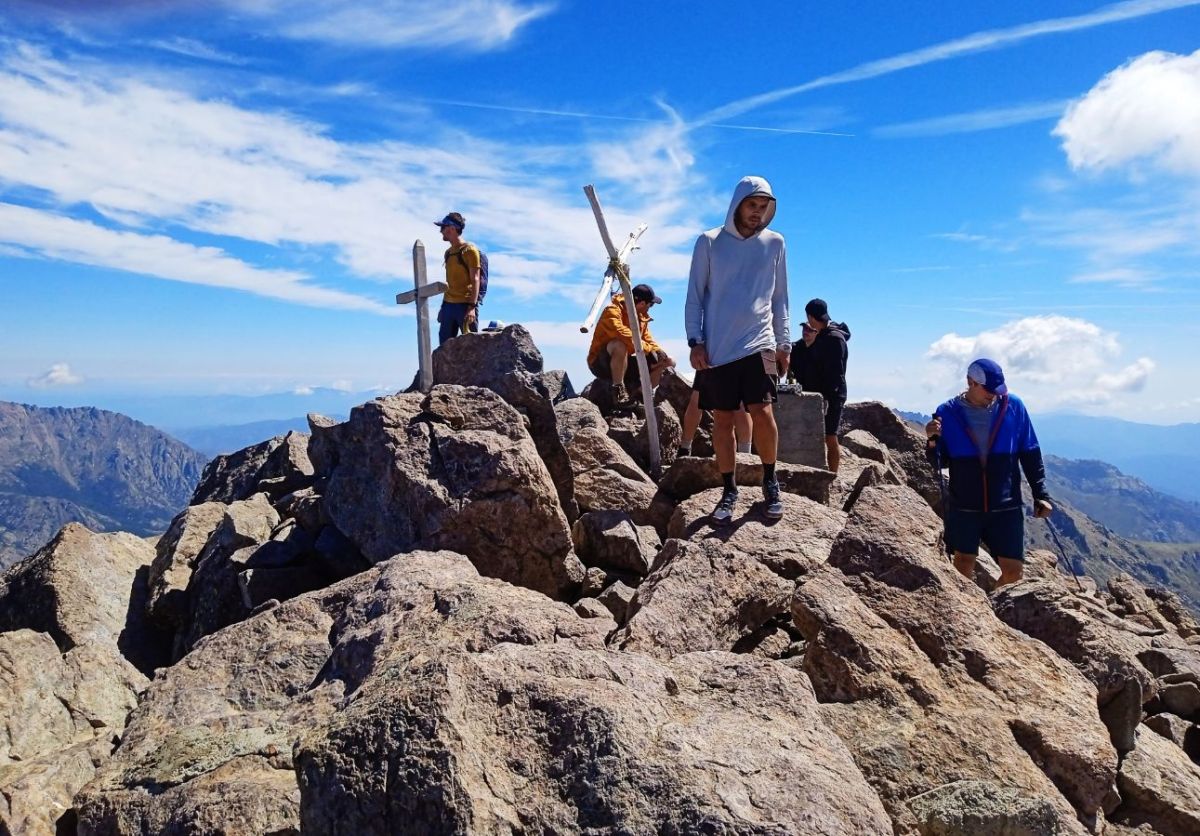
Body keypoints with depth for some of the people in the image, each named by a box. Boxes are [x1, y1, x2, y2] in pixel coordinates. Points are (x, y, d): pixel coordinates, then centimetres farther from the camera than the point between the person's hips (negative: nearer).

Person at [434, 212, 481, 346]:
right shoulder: (448, 252, 18)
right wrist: (443, 306, 19)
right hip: (448, 305, 8)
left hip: (465, 305, -7)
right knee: (444, 345, 4)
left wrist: (472, 307, -20)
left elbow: (475, 280, -11)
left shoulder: (469, 250, -5)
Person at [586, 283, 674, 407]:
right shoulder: (613, 311, -19)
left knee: (667, 364, -3)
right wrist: (649, 350, -31)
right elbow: (624, 335, -34)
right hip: (602, 363, -8)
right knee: (620, 345, -40)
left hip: (624, 363, 8)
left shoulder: (642, 317, 7)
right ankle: (618, 389, -28)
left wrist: (660, 352, -11)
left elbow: (648, 341, 9)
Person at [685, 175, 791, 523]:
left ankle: (770, 481, 7)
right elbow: (694, 297, 5)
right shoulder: (709, 242, 6)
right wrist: (695, 341, -3)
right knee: (722, 420, 3)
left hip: (758, 345, 0)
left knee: (762, 412, -14)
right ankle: (729, 490, 15)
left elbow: (780, 298, 16)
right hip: (717, 350, 0)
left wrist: (784, 342, 11)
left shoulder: (775, 244, 11)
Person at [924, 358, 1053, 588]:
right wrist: (932, 441, -21)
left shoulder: (1013, 406, -2)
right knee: (963, 565, 6)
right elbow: (938, 463, -1)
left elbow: (1030, 454, 5)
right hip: (964, 508, -1)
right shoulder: (948, 412, -5)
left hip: (1006, 507, 1)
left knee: (1014, 570, 4)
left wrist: (1040, 495, 4)